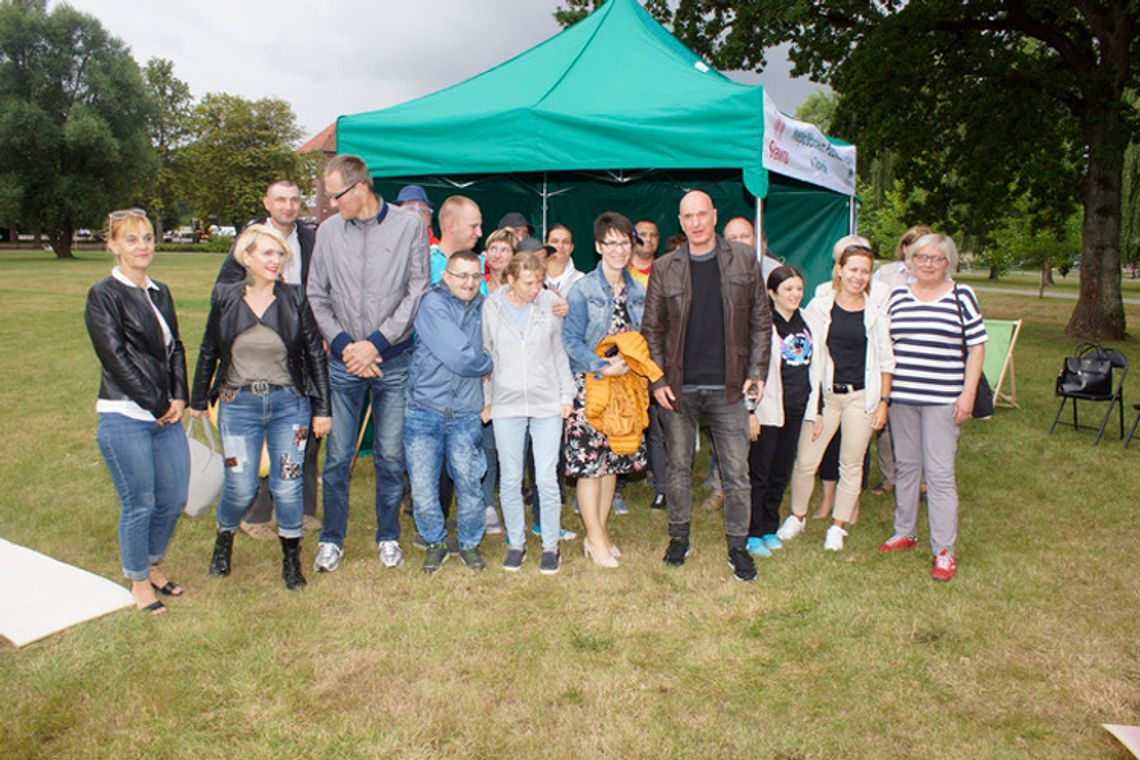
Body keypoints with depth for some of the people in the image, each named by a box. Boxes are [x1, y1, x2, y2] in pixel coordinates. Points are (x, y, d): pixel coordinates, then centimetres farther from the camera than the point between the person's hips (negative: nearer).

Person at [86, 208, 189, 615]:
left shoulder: (159, 292, 14)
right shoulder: (103, 295, -7)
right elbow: (116, 358, -12)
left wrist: (178, 397, 0)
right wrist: (158, 405, -11)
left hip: (167, 414, 6)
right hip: (125, 417, -6)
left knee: (174, 499, 11)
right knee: (139, 505, 3)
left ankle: (153, 564, 33)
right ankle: (139, 580, 23)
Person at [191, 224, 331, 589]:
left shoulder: (295, 299, -3)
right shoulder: (225, 298, 0)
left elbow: (315, 354, 1)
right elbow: (208, 352, 10)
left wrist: (322, 408, 0)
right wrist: (198, 401, 14)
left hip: (289, 404, 0)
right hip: (238, 404, 0)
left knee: (288, 486, 2)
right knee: (240, 487, 1)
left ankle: (291, 558, 22)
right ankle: (224, 541, 33)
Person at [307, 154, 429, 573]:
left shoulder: (409, 225, -3)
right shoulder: (329, 231, 5)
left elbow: (418, 292, -6)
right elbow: (316, 296, 8)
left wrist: (376, 342, -10)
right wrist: (343, 345, -6)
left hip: (394, 359, -2)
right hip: (344, 361, 2)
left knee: (391, 455, 7)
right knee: (337, 455, 5)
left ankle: (388, 537, 25)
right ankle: (331, 540, 22)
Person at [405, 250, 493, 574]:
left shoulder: (481, 306, 9)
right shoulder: (432, 303, -9)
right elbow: (459, 358, -17)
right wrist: (488, 365, 1)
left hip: (465, 414, 4)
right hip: (424, 410, -3)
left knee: (469, 484, 2)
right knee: (423, 488, 2)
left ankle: (470, 543, 24)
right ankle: (435, 542, 25)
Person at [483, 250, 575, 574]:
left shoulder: (552, 304, -1)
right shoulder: (491, 307, 0)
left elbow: (561, 352, 8)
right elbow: (485, 355, 9)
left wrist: (566, 395, 5)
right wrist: (486, 400, 9)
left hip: (547, 404, -1)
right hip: (506, 404, 1)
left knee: (547, 479, 0)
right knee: (510, 480, 7)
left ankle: (550, 546, 17)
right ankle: (516, 543, 25)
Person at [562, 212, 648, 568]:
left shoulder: (638, 292, 10)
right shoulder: (583, 290, -7)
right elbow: (571, 341, -10)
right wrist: (604, 367, -20)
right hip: (590, 385, -6)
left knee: (613, 460, 10)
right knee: (590, 461, -5)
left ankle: (599, 532, 23)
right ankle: (595, 539, 7)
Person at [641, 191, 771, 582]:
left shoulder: (744, 260, 3)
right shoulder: (664, 267, 3)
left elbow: (761, 321, 5)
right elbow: (652, 328, 4)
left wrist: (756, 372, -3)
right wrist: (657, 380, -3)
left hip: (728, 387, 0)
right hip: (679, 387, 1)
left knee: (737, 473, 3)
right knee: (679, 468, 13)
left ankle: (738, 546, 18)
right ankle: (679, 538, 29)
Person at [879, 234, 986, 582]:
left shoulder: (961, 296, 1)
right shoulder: (898, 296, 10)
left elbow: (976, 346, 0)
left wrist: (968, 393, -7)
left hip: (942, 399, -4)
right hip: (901, 396, 4)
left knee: (940, 472, -4)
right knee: (905, 465, 13)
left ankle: (944, 550, 4)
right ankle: (905, 533, 28)